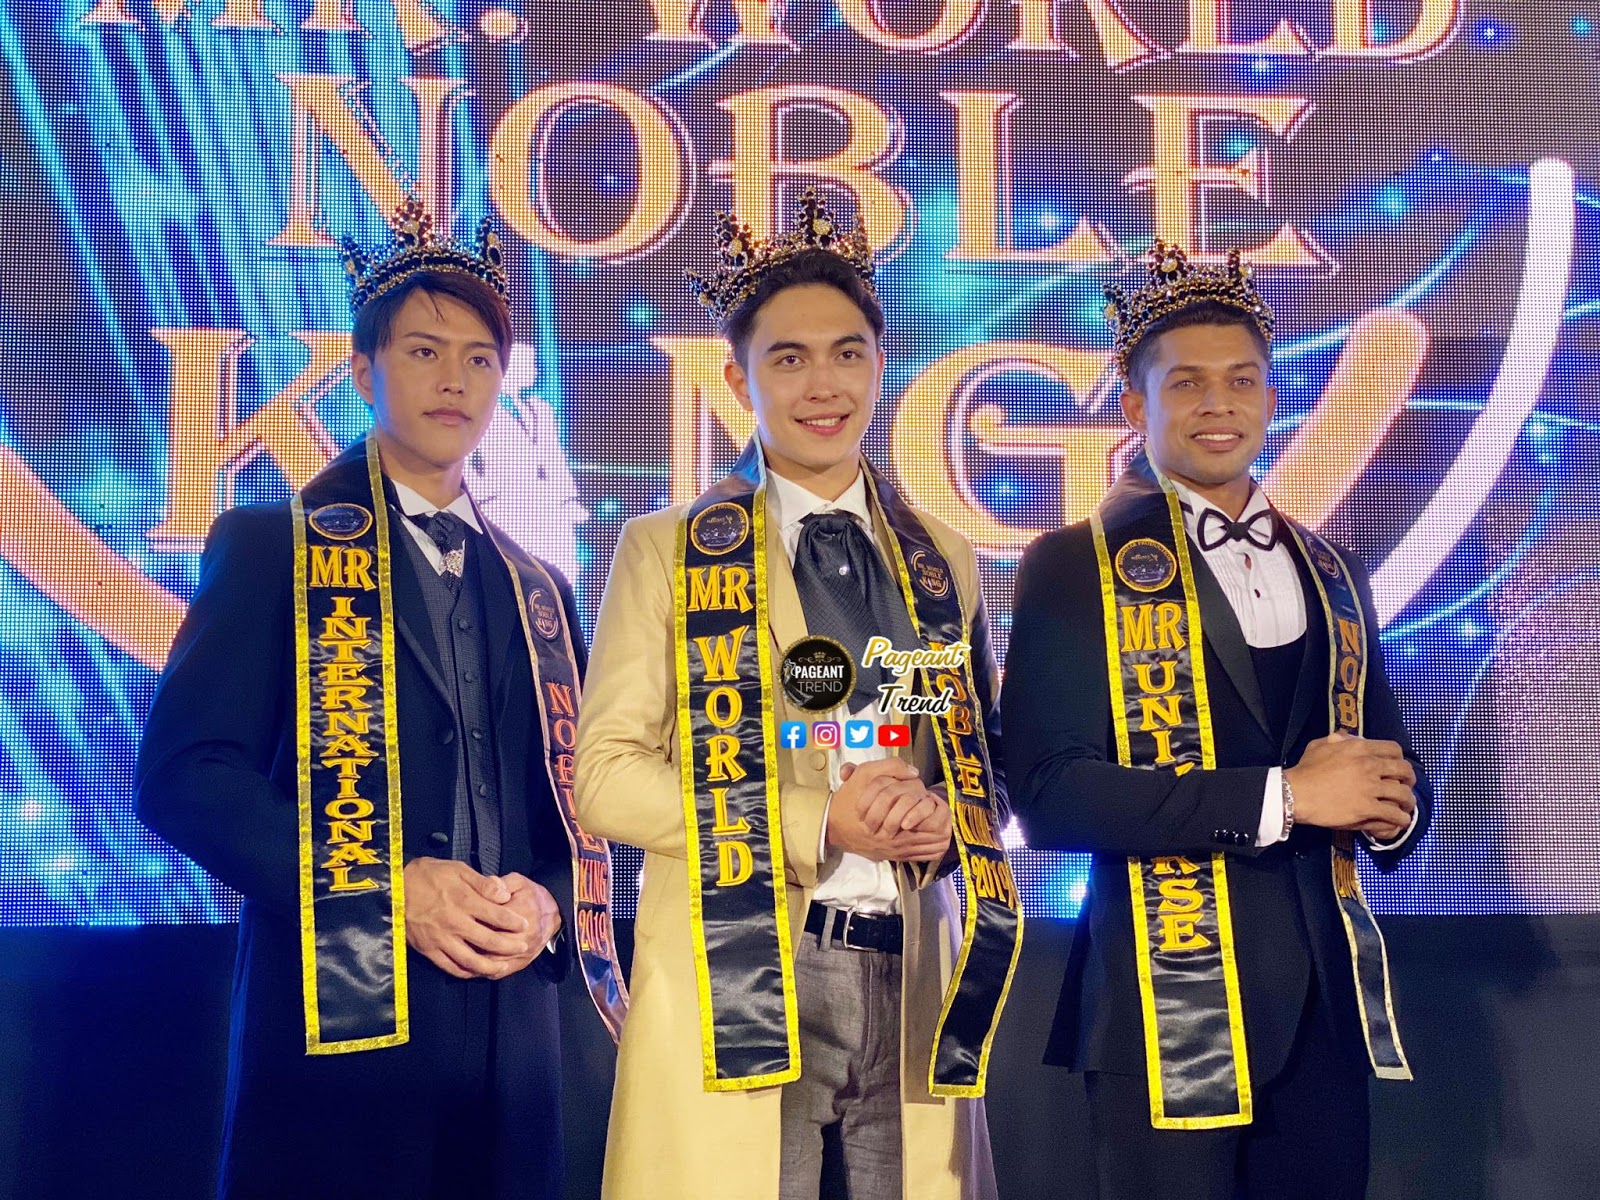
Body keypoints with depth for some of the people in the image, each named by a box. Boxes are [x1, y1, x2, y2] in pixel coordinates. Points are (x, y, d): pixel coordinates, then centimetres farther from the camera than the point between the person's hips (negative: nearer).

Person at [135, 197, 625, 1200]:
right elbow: (184, 774, -7)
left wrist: (546, 902, -7)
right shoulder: (267, 548, 3)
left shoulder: (538, 589, 16)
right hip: (335, 1020, -4)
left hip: (513, 1027, 4)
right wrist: (391, 889, -16)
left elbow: (573, 799, 15)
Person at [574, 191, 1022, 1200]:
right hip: (735, 987, -2)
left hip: (911, 990, 3)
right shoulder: (665, 552, 3)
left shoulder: (947, 564, 13)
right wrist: (817, 822, -13)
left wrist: (940, 815, -7)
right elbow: (604, 775, -3)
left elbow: (990, 764, 17)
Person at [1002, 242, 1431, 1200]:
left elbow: (1391, 762, 17)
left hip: (1325, 996, 5)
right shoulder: (1074, 567, -5)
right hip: (1167, 1006, -5)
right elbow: (1048, 794, -15)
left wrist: (1390, 807, -8)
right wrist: (1281, 796, -18)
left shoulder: (1331, 573, 12)